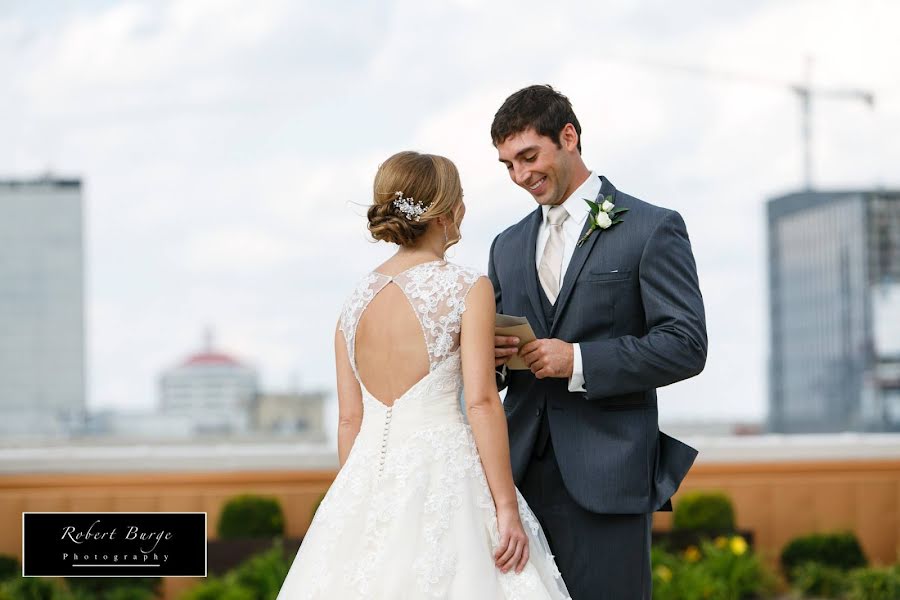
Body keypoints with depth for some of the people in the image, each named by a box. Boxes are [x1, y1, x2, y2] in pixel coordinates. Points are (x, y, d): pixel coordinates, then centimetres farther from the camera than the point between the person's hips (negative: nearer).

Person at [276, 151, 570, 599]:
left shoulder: (356, 301, 10)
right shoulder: (468, 289, -5)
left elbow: (349, 419, 10)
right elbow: (481, 401, -12)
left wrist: (356, 500, 18)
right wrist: (507, 508, -12)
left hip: (367, 480, 6)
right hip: (442, 467, -5)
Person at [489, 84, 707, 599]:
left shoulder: (652, 229, 1)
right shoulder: (509, 246, 19)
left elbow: (686, 346, -7)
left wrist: (580, 362, -15)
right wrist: (490, 357, -1)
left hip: (606, 479, -5)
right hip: (521, 476, 5)